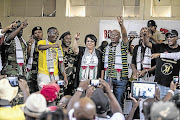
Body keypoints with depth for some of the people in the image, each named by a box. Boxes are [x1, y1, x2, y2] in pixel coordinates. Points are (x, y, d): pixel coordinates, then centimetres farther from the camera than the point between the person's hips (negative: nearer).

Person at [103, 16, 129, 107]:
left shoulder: (122, 47, 2)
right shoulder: (107, 48, 16)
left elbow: (124, 35, -18)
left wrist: (121, 25, -35)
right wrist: (102, 77, 10)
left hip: (120, 79, -4)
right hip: (108, 78, 4)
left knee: (119, 100, -1)